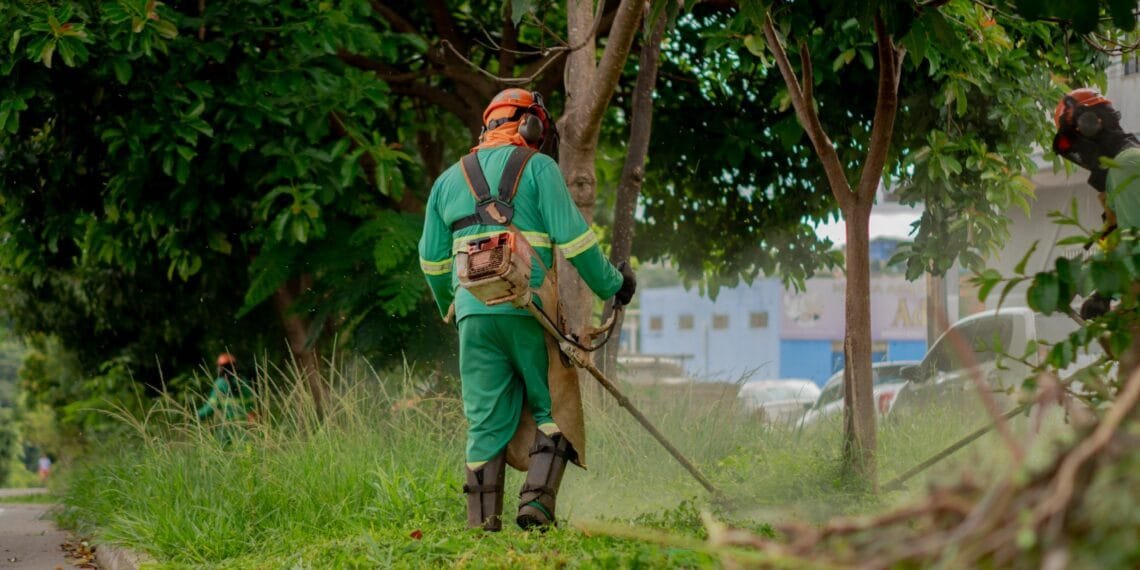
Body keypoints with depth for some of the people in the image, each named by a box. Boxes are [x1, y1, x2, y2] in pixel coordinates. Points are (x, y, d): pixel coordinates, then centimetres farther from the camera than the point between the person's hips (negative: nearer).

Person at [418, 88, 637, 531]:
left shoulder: (450, 178, 19)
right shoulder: (537, 167, 3)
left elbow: (432, 259, 23)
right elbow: (572, 237, -5)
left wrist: (449, 307, 38)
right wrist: (612, 285, 6)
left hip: (473, 312, 4)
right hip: (528, 309, -4)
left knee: (486, 420, 6)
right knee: (552, 412, 7)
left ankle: (482, 523, 1)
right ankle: (536, 504, -9)